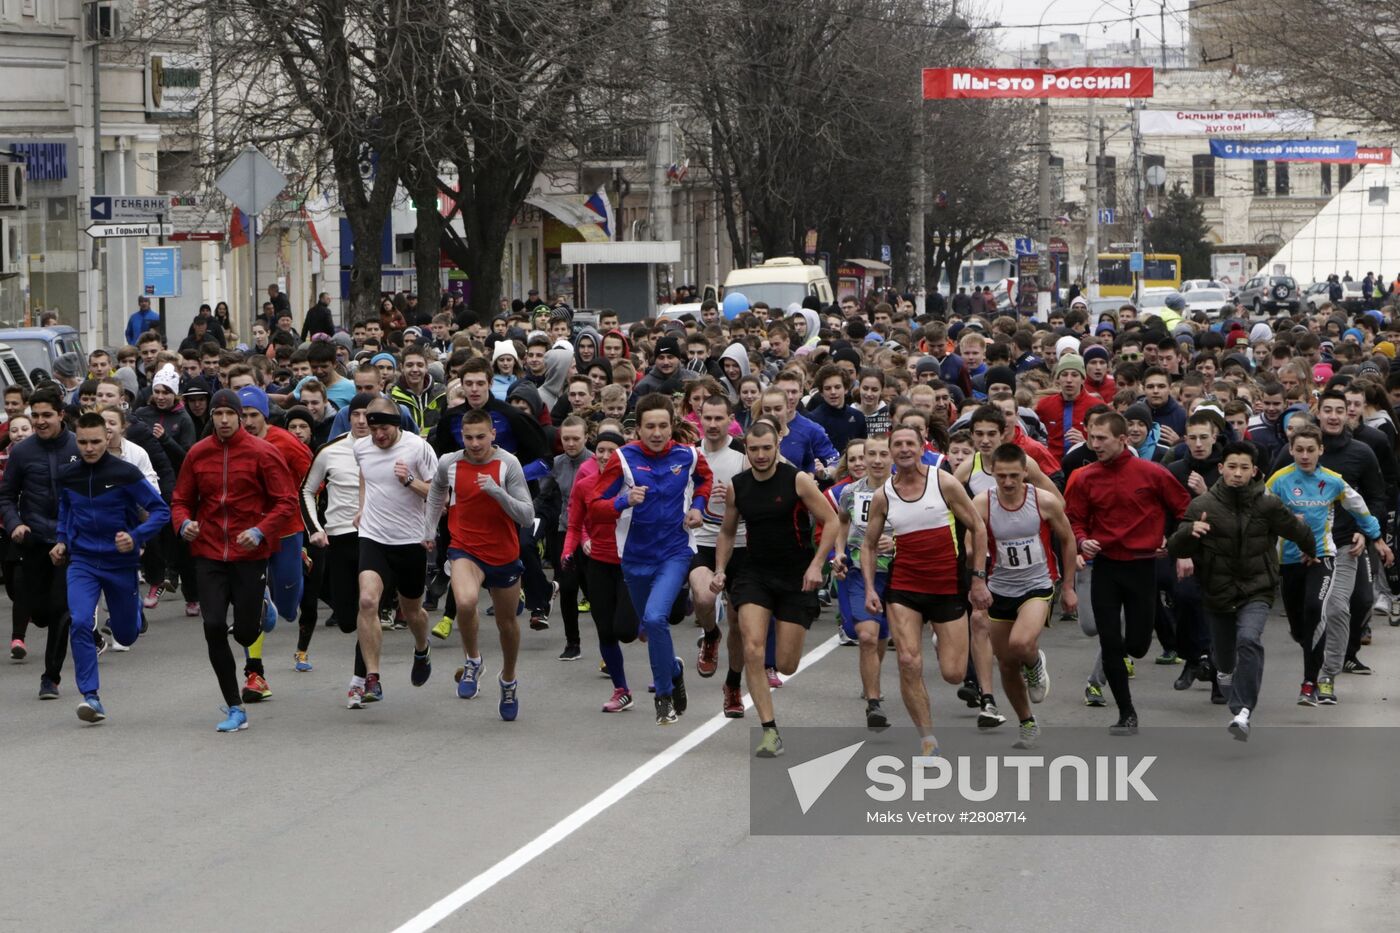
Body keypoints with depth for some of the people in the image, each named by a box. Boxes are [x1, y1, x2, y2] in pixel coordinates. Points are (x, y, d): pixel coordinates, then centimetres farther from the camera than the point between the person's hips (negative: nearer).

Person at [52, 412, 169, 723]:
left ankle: (133, 607, 49)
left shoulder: (126, 473, -14)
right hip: (82, 561, 1)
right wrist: (62, 539, 10)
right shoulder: (66, 474, -1)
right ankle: (91, 697, -17)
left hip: (120, 562, -1)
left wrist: (136, 537, -23)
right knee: (80, 622, -22)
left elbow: (161, 511, -10)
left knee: (126, 636, 12)